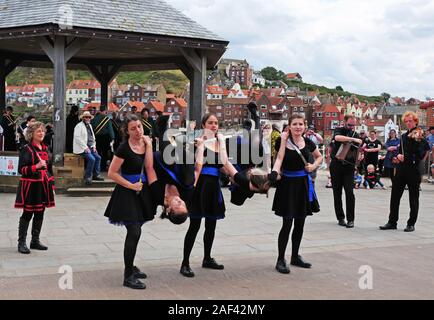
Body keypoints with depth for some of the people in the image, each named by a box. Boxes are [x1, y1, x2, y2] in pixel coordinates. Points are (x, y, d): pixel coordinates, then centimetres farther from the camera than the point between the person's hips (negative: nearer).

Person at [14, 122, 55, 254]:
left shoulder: (45, 149, 13)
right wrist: (36, 166, -26)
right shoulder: (26, 149, -7)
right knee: (27, 214, -2)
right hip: (30, 186, -6)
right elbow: (21, 169, -13)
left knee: (40, 213, 11)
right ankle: (22, 242, 7)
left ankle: (35, 241, 22)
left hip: (43, 185, 6)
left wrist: (52, 184, 16)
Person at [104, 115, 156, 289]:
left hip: (142, 191, 7)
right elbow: (112, 173, -15)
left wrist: (148, 146, -11)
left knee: (135, 231, 16)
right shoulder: (124, 148, -15)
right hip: (127, 193, -7)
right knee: (134, 232, -11)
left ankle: (130, 267, 32)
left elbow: (149, 166, -8)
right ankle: (128, 277, -3)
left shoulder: (145, 143, 3)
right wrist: (131, 185, -13)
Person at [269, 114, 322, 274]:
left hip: (303, 184, 4)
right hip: (287, 184, -4)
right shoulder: (283, 141, -8)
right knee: (287, 223, -7)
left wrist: (314, 165, 0)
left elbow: (319, 157, 18)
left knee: (300, 223, 12)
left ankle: (295, 256, 27)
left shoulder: (308, 142, 3)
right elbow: (279, 158, -22)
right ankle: (281, 260, 5)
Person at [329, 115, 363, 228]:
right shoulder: (339, 130, -1)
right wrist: (353, 139, -31)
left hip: (349, 166, 1)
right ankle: (340, 218, 16)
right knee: (337, 193, 5)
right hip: (336, 165, -1)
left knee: (350, 192, -9)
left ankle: (350, 219, -4)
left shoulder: (355, 134, 8)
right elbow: (337, 138, -25)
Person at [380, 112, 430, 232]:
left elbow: (420, 155, -15)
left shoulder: (421, 136, -6)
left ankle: (411, 224, 13)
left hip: (413, 170, -6)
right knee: (395, 196, 6)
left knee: (413, 198, 4)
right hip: (401, 170, 6)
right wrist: (398, 157, 0)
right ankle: (392, 222, 13)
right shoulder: (404, 136, 14)